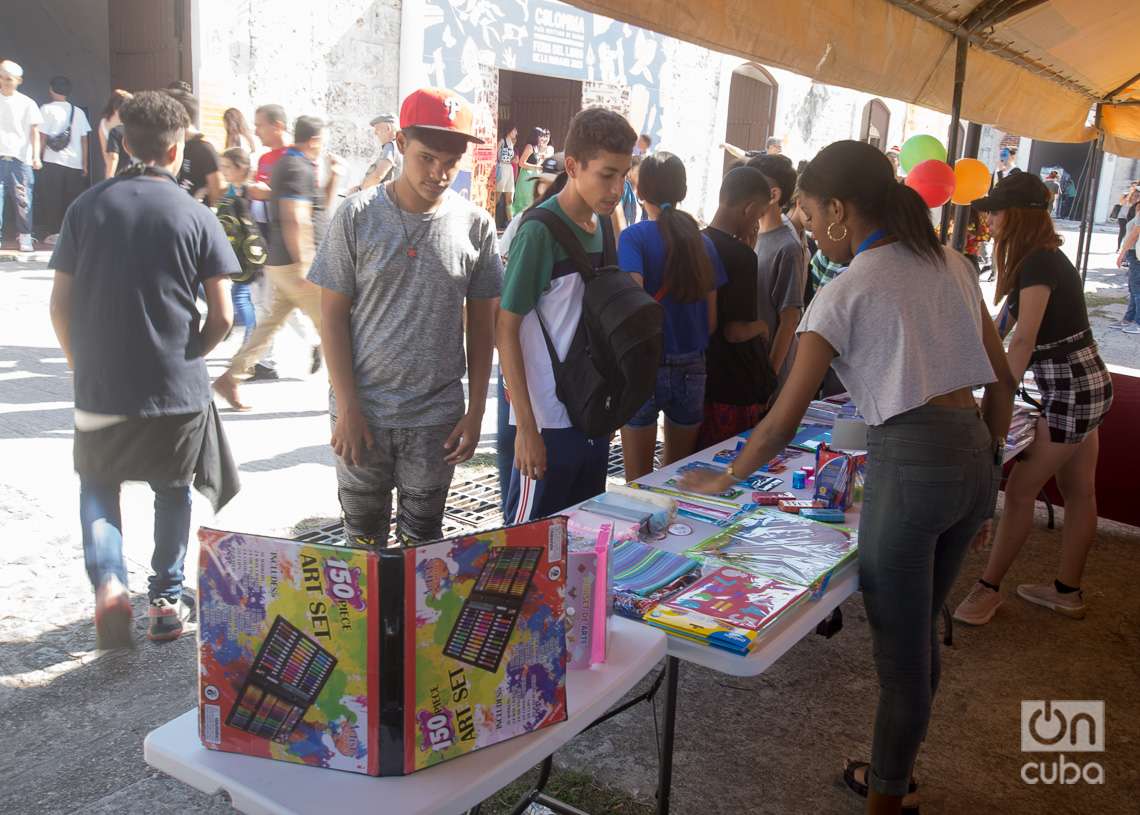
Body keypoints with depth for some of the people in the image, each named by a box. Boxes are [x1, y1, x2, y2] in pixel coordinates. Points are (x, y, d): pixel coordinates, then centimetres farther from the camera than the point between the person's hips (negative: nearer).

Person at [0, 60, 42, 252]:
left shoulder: (27, 104, 6)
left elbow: (34, 131, 4)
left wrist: (36, 156, -7)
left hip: (20, 159, -1)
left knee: (22, 199, -2)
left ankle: (24, 237, 4)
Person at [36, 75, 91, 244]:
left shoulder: (47, 109, -1)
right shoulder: (78, 112, 9)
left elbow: (42, 137, -5)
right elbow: (84, 140, 8)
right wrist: (84, 165, 12)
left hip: (53, 162, -3)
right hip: (75, 163, 3)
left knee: (52, 199, 2)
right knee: (71, 199, 7)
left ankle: (54, 232, -1)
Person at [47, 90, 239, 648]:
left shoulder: (87, 207, -1)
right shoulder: (196, 217, -6)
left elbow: (60, 306, 0)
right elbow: (221, 317, -7)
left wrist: (82, 365, 15)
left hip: (101, 388, 1)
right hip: (178, 391, -1)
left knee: (97, 485, 22)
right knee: (173, 489, 21)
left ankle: (107, 580, 2)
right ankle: (166, 599, 24)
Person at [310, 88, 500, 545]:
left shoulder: (474, 224, -1)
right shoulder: (358, 216, -5)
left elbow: (481, 326, 5)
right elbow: (333, 316, -3)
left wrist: (475, 412, 1)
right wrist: (347, 408, -8)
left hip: (437, 416, 1)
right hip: (362, 410, 0)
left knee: (423, 539, 11)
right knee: (363, 536, 13)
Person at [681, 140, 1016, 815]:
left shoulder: (845, 292, -9)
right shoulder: (953, 264, 10)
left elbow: (784, 421, -9)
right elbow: (1003, 381, 14)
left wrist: (724, 479, 5)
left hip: (909, 466, -7)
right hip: (975, 456, 8)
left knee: (901, 653, 9)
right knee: (921, 633, 22)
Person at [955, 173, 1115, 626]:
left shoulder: (1037, 264, -19)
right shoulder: (1048, 257, 11)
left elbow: (1024, 342, -26)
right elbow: (1029, 335, 17)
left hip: (1070, 391, -10)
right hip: (1087, 385, 10)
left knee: (1021, 489, -3)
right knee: (1078, 491, 14)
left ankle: (989, 588, 7)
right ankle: (1068, 592, 25)